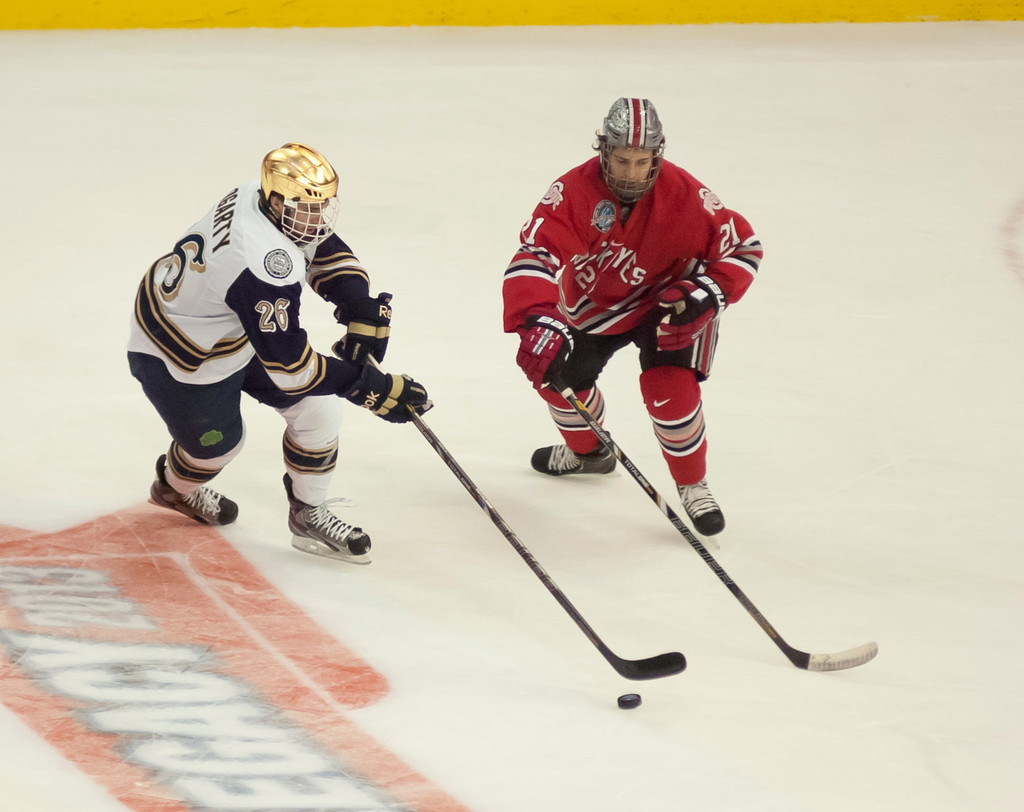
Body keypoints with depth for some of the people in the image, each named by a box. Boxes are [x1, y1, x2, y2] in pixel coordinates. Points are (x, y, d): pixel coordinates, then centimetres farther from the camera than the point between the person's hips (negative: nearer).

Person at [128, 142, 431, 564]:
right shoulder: (262, 264, -41)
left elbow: (328, 254, 3)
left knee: (318, 407, 2)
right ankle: (174, 486, 50)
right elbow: (289, 365, -37)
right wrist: (371, 387, -35)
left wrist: (362, 312, -14)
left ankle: (309, 514, 20)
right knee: (215, 443, 14)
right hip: (178, 355, -9)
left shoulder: (264, 201, -15)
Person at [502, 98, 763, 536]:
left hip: (666, 300, -3)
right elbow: (535, 254, -39)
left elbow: (743, 246, -17)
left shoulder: (684, 196, -29)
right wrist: (538, 324, -55)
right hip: (594, 299, 3)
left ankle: (693, 487, 2)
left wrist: (706, 294, -33)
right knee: (559, 372, 6)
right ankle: (588, 451, 39)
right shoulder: (573, 192, -30)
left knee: (669, 386, -22)